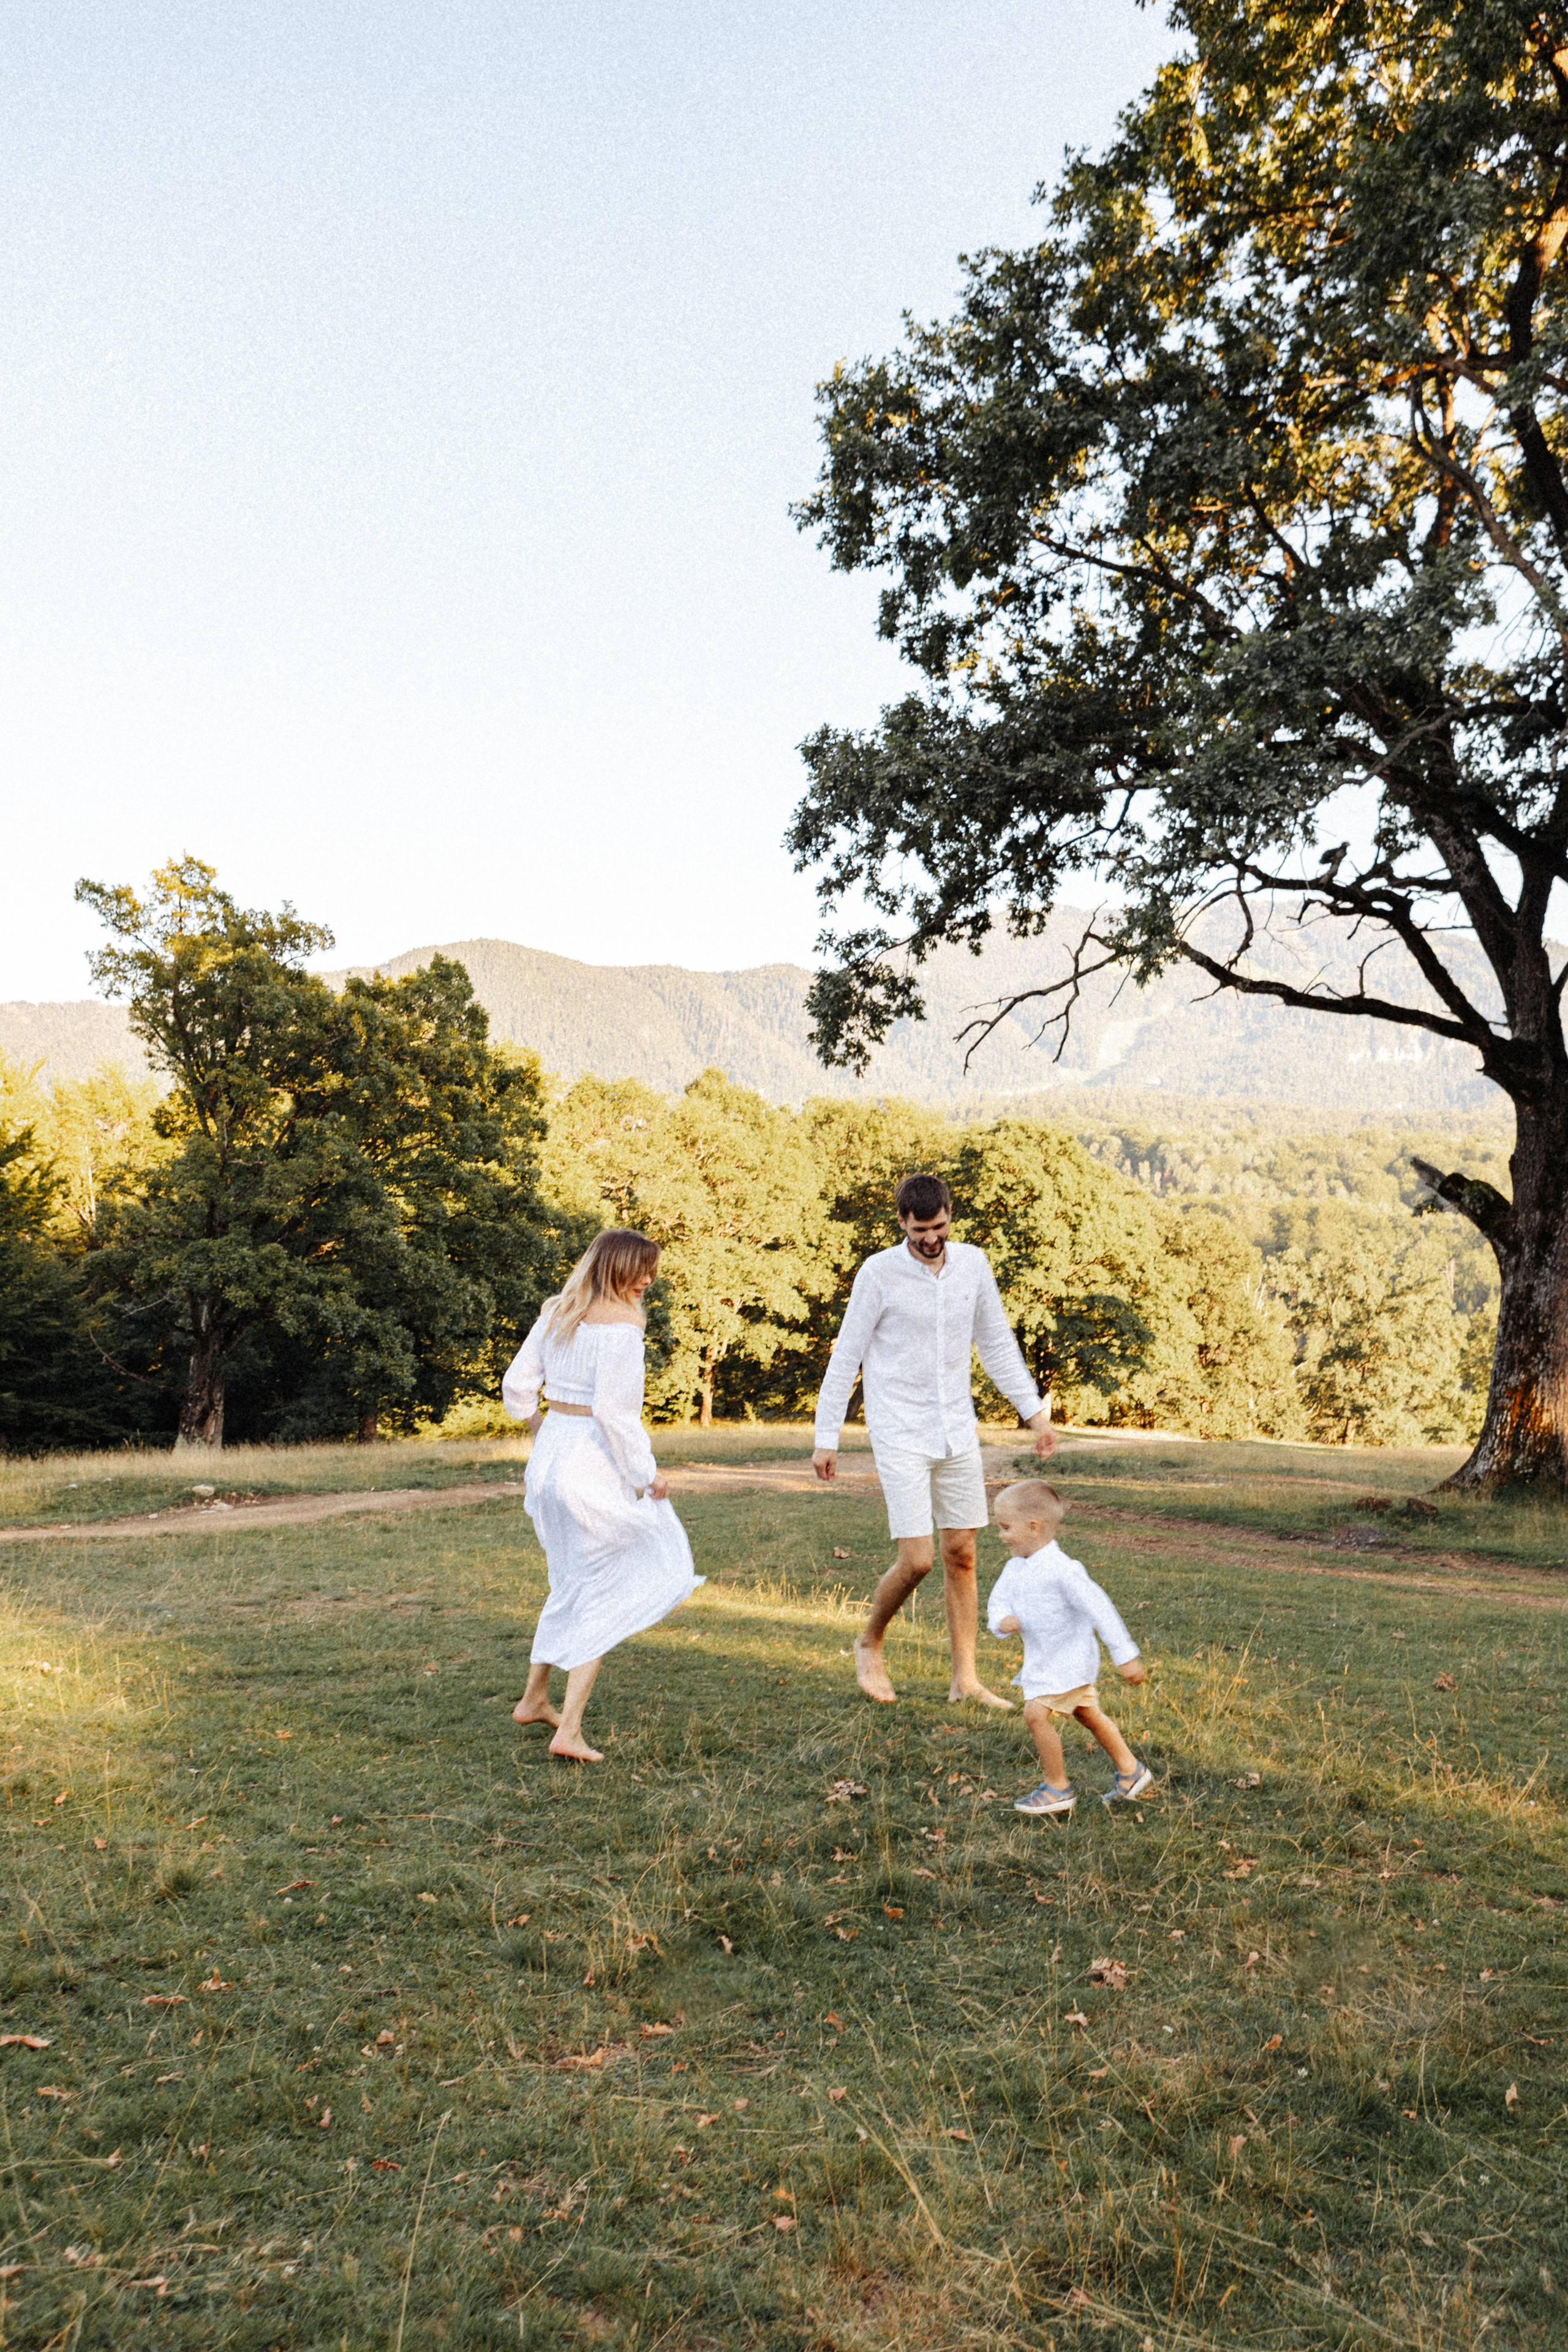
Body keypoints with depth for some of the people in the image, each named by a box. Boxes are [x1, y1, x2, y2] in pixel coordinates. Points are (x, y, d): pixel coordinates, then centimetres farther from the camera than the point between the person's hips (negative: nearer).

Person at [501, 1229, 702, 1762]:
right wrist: (647, 1474, -12)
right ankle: (569, 1730, 1)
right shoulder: (622, 1326, -15)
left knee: (571, 1584, 25)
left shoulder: (556, 1314, 8)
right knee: (603, 1597, 3)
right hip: (595, 1464, -8)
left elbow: (516, 1385, 11)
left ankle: (534, 1698, 34)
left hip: (550, 1455, 8)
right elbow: (613, 1410, -21)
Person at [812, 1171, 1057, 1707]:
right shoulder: (879, 1273, -10)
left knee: (962, 1556, 7)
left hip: (957, 1431, 5)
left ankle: (966, 1680, 17)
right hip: (900, 1436, -5)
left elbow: (997, 1344, 13)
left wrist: (1035, 1412, 9)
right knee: (916, 1560, -8)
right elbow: (846, 1357, -5)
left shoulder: (973, 1263, 3)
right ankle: (870, 1646, 19)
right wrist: (826, 1438, -4)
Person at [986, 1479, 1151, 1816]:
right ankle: (1130, 1770, 34)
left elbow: (1099, 1608, -24)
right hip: (1041, 1659, 8)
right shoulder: (1014, 1569, -1)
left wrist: (1124, 1655, -22)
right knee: (1088, 1713, 19)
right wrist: (1001, 1621, -23)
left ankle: (1057, 1788, -1)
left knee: (1036, 1713, -15)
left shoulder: (1062, 1570, -25)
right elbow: (997, 1601, 3)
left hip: (1069, 1658, -8)